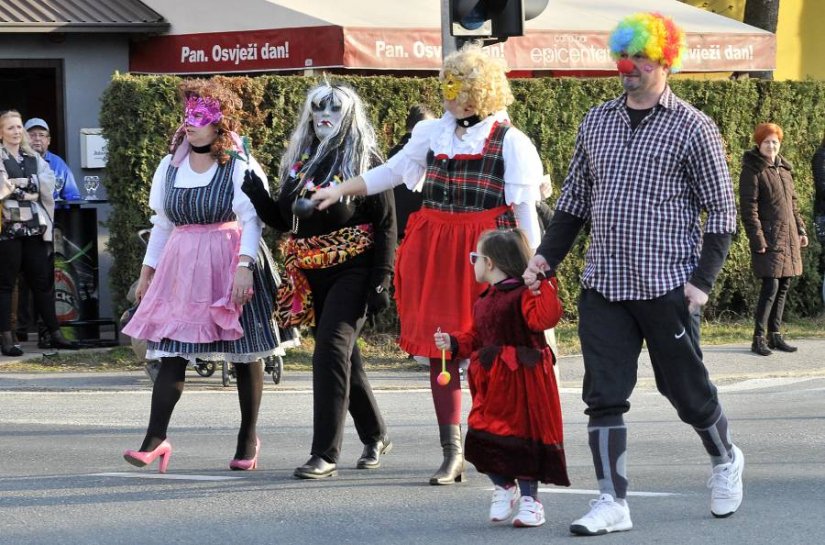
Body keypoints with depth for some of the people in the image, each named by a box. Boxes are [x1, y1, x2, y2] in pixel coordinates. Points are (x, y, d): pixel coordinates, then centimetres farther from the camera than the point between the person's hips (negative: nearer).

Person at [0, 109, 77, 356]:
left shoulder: (34, 159, 14)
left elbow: (46, 194, 13)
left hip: (34, 229, 5)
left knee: (42, 282, 7)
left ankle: (55, 334, 11)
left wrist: (47, 228, 9)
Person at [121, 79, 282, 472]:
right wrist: (148, 269, 16)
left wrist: (244, 266, -23)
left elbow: (251, 221, -12)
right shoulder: (170, 167, 11)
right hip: (181, 269, 4)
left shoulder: (240, 167, -5)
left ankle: (248, 439, 16)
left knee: (244, 352, 4)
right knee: (170, 351, -6)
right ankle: (155, 439, -10)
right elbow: (162, 223, 18)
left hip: (229, 265, -4)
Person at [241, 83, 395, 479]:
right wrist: (258, 197, -4)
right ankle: (375, 437, 31)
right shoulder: (299, 161, 13)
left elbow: (385, 224, -8)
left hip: (351, 271, -6)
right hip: (312, 275, 7)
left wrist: (380, 281, -15)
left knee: (331, 351, -16)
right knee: (343, 357, 14)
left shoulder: (366, 161, -4)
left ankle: (325, 454, -16)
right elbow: (284, 220, 16)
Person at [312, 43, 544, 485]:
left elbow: (525, 209, -2)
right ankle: (452, 452, 7)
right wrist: (340, 191, 17)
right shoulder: (433, 134, 12)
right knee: (439, 349, 2)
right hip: (436, 254, 5)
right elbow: (391, 172, 22)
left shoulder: (509, 142, -2)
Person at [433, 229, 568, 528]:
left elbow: (543, 318, -28)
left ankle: (530, 499, 10)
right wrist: (454, 342, 7)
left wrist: (545, 285, -33)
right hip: (492, 384, 8)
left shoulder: (524, 293, -13)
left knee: (523, 435, -2)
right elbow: (476, 336, 21)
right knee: (481, 436, 4)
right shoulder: (484, 300, 14)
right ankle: (504, 486, 26)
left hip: (522, 378, -8)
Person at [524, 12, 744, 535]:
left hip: (667, 287, -4)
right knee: (604, 395, -2)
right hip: (603, 286, 4)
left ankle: (725, 459, 35)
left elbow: (722, 213, -2)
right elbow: (575, 200, 18)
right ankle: (612, 501, 1)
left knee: (686, 388, 8)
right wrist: (547, 257, 7)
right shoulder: (596, 121, 11)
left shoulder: (693, 128, -3)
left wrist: (702, 280, -11)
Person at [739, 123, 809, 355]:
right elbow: (748, 208, -12)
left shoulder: (783, 168, 16)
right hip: (769, 240, -8)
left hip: (788, 239, 8)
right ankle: (759, 339, -5)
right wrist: (758, 239, -16)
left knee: (783, 287, 8)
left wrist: (800, 229, 15)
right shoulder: (752, 171, -7)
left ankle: (775, 335, 15)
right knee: (771, 287, -11)